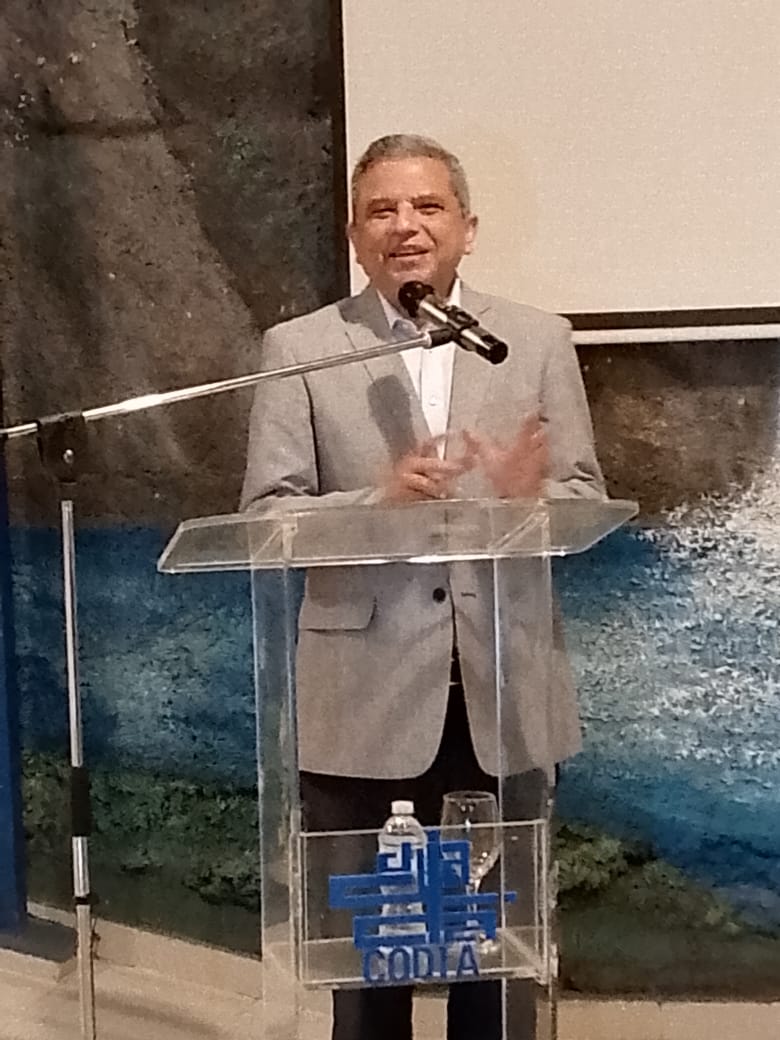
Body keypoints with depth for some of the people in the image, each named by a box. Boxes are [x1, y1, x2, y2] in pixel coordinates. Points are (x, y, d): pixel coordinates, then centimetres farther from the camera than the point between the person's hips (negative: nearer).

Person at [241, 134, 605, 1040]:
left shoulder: (539, 341, 6)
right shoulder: (297, 350, 1)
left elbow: (588, 500, 4)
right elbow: (264, 516, -4)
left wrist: (530, 495, -19)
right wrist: (379, 499, -22)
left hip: (504, 689, 2)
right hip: (365, 694, -1)